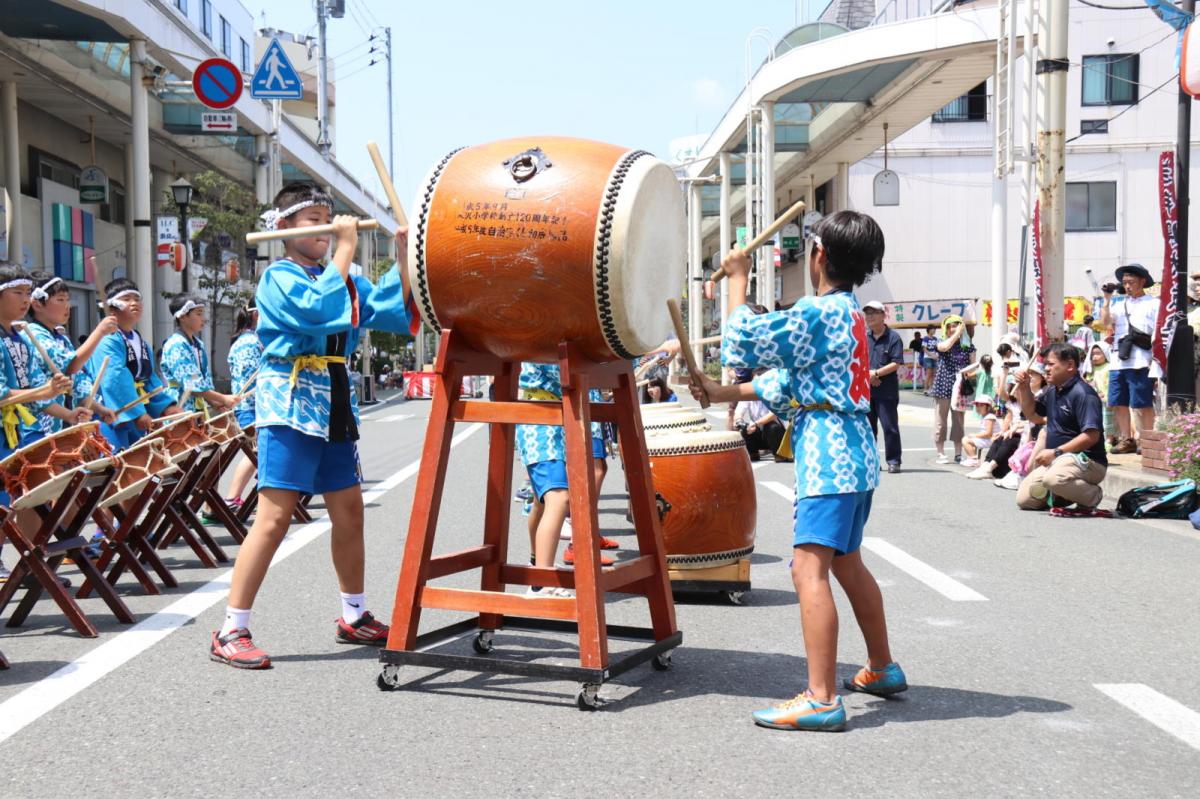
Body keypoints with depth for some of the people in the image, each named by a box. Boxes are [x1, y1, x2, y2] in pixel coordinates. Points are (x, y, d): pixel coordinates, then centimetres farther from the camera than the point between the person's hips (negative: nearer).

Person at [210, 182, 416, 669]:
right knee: (275, 518, -12)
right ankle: (231, 633, -7)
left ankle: (353, 618, 28)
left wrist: (403, 257, -5)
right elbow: (317, 310, -24)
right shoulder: (278, 277, -5)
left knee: (349, 512, 13)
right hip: (291, 405, -7)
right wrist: (346, 249, -18)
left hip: (335, 407, 8)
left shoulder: (343, 280, 15)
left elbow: (396, 314, 5)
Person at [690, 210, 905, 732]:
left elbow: (745, 342, -13)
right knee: (846, 562, 23)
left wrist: (737, 278, -2)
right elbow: (789, 380, 19)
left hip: (828, 456, -11)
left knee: (809, 568, -14)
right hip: (855, 453, 11)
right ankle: (882, 668, 36)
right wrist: (724, 394, 16)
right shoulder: (850, 313, 17)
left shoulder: (820, 311, -14)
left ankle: (821, 700, -19)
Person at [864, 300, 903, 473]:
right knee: (868, 427, 9)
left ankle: (893, 461, 4)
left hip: (886, 392, -5)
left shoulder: (893, 337, -4)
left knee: (890, 427, -3)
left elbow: (896, 364, -11)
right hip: (865, 390, 5)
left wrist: (876, 373, -17)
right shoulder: (863, 337, 12)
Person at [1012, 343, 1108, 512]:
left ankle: (1092, 496, -12)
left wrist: (1056, 452, -25)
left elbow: (1091, 436, -25)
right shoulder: (1052, 391, 12)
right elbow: (1032, 413, 28)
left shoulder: (1083, 394, -17)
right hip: (1057, 460, 9)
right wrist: (1024, 388, 10)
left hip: (1087, 459, -9)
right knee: (1023, 499, 2)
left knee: (1053, 479, -40)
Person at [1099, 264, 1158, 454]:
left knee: (1142, 404, -6)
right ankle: (1126, 440, 16)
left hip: (1140, 362, -5)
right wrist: (1107, 299, 2)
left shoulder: (1153, 303, 4)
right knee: (1118, 403, 7)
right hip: (1118, 361, 5)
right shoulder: (1119, 303, 19)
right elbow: (1105, 322, 5)